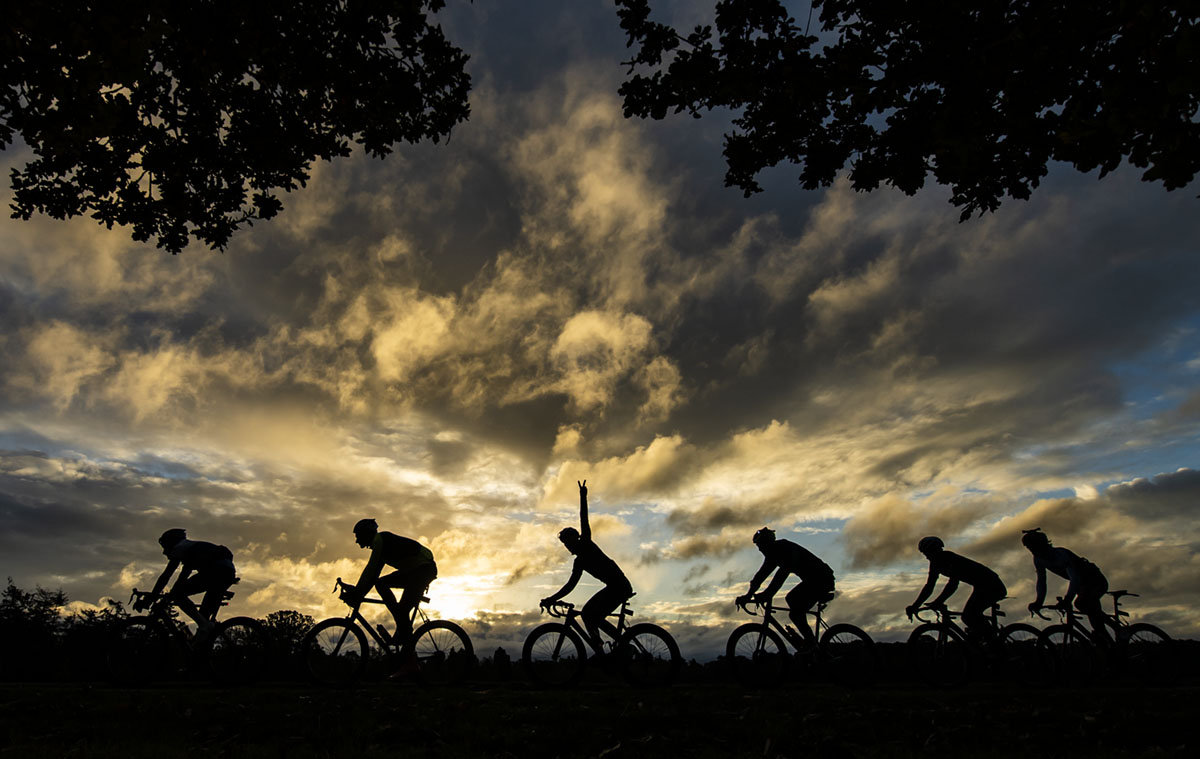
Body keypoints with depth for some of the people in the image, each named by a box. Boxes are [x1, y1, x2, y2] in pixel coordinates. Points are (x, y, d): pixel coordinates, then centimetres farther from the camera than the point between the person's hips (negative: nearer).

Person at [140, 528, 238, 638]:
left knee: (177, 593, -2)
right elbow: (183, 578, 43)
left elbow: (165, 576, 6)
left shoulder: (180, 548, 14)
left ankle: (204, 625, -12)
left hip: (215, 570, -9)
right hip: (229, 572, 9)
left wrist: (149, 599, 9)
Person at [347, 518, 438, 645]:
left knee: (403, 609, -17)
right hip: (412, 570, 10)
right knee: (380, 583, 4)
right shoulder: (380, 543, 19)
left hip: (425, 567, -10)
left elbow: (370, 568, -15)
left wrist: (357, 592, -12)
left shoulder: (380, 539, -9)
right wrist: (358, 593, 16)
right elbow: (373, 573, 21)